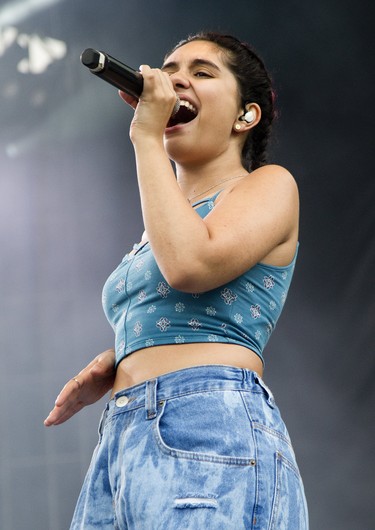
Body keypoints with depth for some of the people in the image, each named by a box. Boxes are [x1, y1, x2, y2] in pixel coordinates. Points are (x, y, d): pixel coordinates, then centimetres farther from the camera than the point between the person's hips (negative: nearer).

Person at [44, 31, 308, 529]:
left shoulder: (270, 185, 4)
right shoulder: (160, 224, 27)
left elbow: (191, 265, -16)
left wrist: (146, 137, -7)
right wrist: (116, 365, 10)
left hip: (207, 435, -7)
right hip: (122, 440, 8)